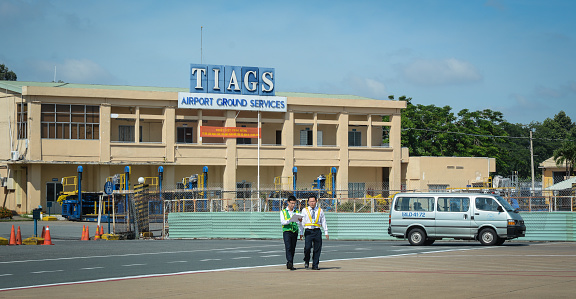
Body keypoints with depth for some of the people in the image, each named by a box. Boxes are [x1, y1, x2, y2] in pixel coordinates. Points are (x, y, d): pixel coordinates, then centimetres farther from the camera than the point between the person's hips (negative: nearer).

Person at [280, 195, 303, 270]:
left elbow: (300, 224, 17)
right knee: (288, 247, -17)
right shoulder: (283, 212, 8)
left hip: (295, 232, 3)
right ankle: (289, 262, -28)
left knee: (293, 249, 2)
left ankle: (289, 265, 9)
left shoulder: (297, 212, 16)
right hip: (287, 231, -3)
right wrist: (290, 220, -21)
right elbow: (282, 222, -7)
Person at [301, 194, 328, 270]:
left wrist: (326, 233, 7)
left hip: (317, 231, 2)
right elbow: (302, 222, 8)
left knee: (317, 249, 0)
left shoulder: (320, 211, 12)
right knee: (307, 247, -16)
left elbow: (323, 222, 13)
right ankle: (306, 262, 8)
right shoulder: (305, 211, 9)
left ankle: (315, 265, 8)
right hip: (308, 231, -2)